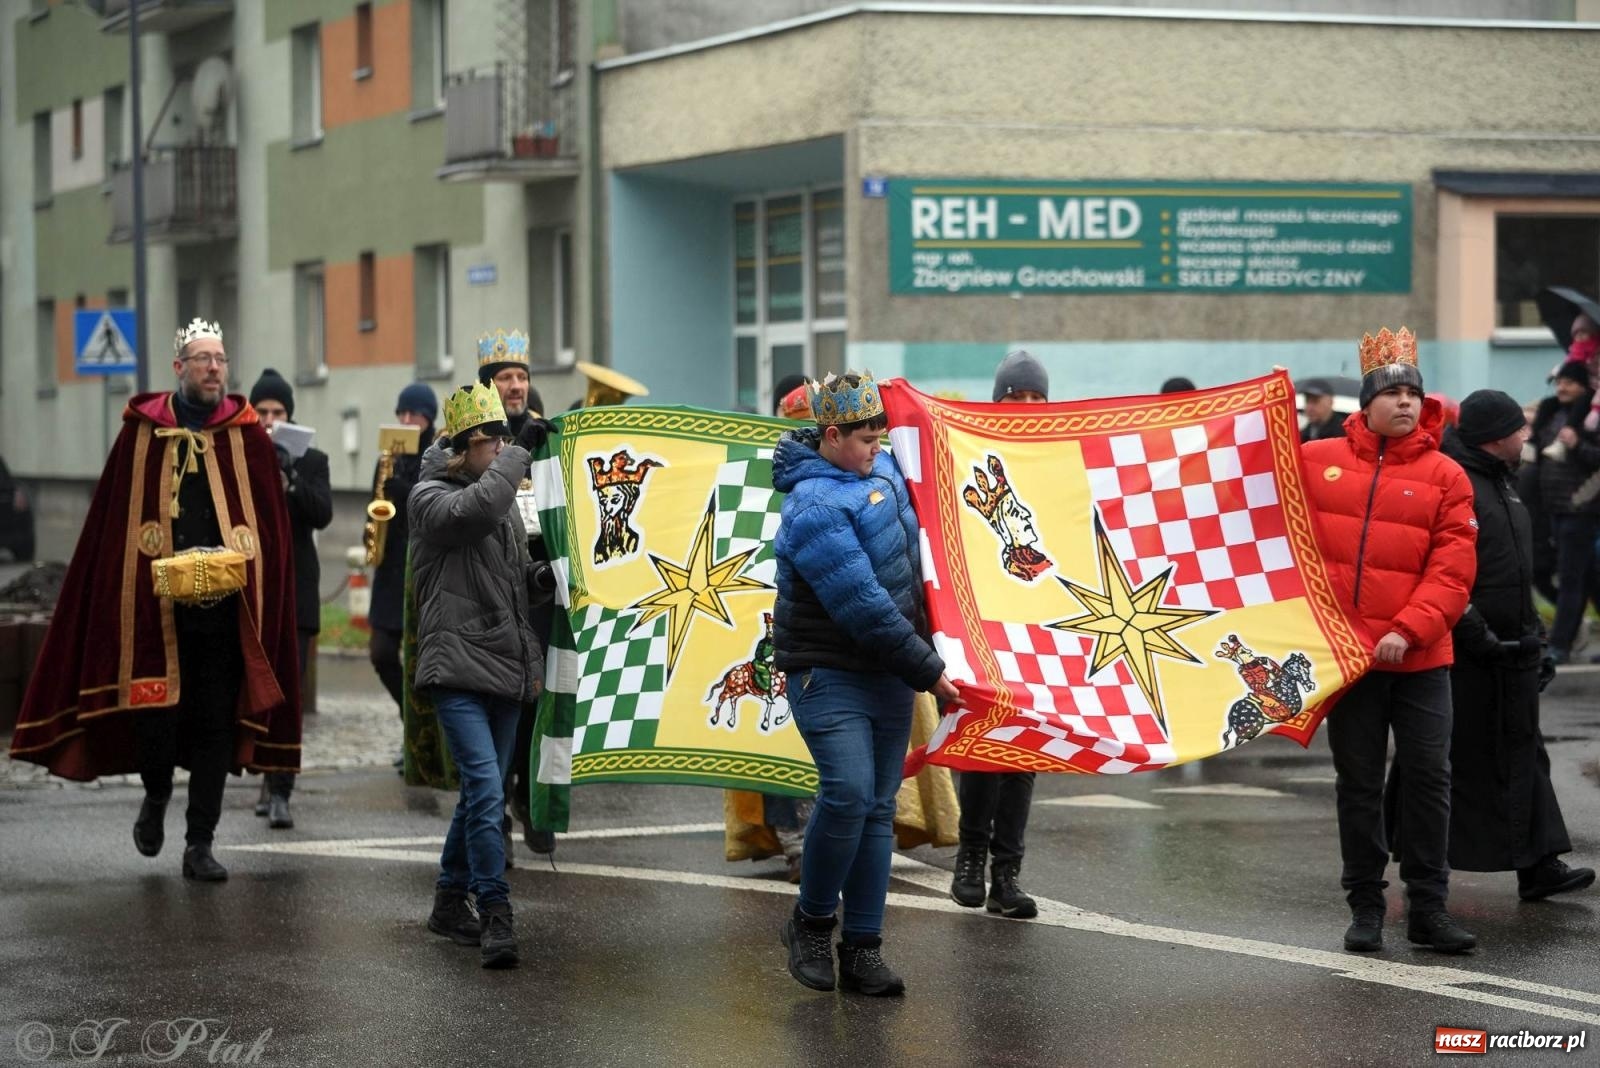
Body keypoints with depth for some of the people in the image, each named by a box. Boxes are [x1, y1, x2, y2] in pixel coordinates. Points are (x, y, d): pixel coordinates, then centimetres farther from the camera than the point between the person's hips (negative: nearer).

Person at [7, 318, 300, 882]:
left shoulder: (249, 437, 5)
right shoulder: (142, 433, 5)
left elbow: (271, 525, 6)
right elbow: (111, 519, 6)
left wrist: (239, 570, -10)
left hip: (225, 608, 1)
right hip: (153, 605, 0)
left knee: (216, 724, 2)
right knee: (155, 715, -2)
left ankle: (200, 845, 10)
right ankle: (157, 795, 31)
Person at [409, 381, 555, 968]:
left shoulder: (505, 499, 17)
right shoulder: (431, 497, -6)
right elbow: (477, 508, -28)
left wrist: (540, 576, 3)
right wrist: (521, 451, -21)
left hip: (505, 669, 8)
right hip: (458, 670, -8)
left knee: (481, 792, 14)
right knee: (486, 791, -17)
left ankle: (451, 901, 27)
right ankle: (495, 915, -14)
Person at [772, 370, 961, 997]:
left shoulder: (881, 467, 8)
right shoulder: (816, 510, -20)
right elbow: (865, 610, -22)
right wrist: (928, 673, -17)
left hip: (889, 673, 8)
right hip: (830, 674, -8)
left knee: (879, 806, 5)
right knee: (848, 792, -20)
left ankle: (862, 950, 9)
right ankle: (811, 922, 2)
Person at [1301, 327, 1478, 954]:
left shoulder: (1445, 476, -1)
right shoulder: (1317, 462, 3)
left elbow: (1452, 572, -7)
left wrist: (1408, 631, -18)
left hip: (1419, 659, -1)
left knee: (1429, 778, 2)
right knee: (1358, 783, 9)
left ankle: (1429, 908, 11)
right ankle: (1364, 907, 18)